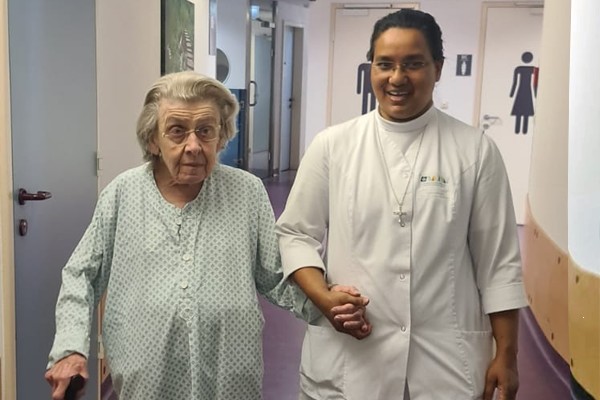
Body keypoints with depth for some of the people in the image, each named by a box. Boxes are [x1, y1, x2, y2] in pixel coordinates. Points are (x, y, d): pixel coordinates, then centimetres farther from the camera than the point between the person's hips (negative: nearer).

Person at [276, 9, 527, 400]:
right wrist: (323, 298, -13)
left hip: (447, 359, 0)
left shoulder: (475, 150, -2)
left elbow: (498, 260, 1)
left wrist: (506, 355, 1)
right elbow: (296, 233, 4)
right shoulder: (332, 145, -1)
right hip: (346, 358, 1)